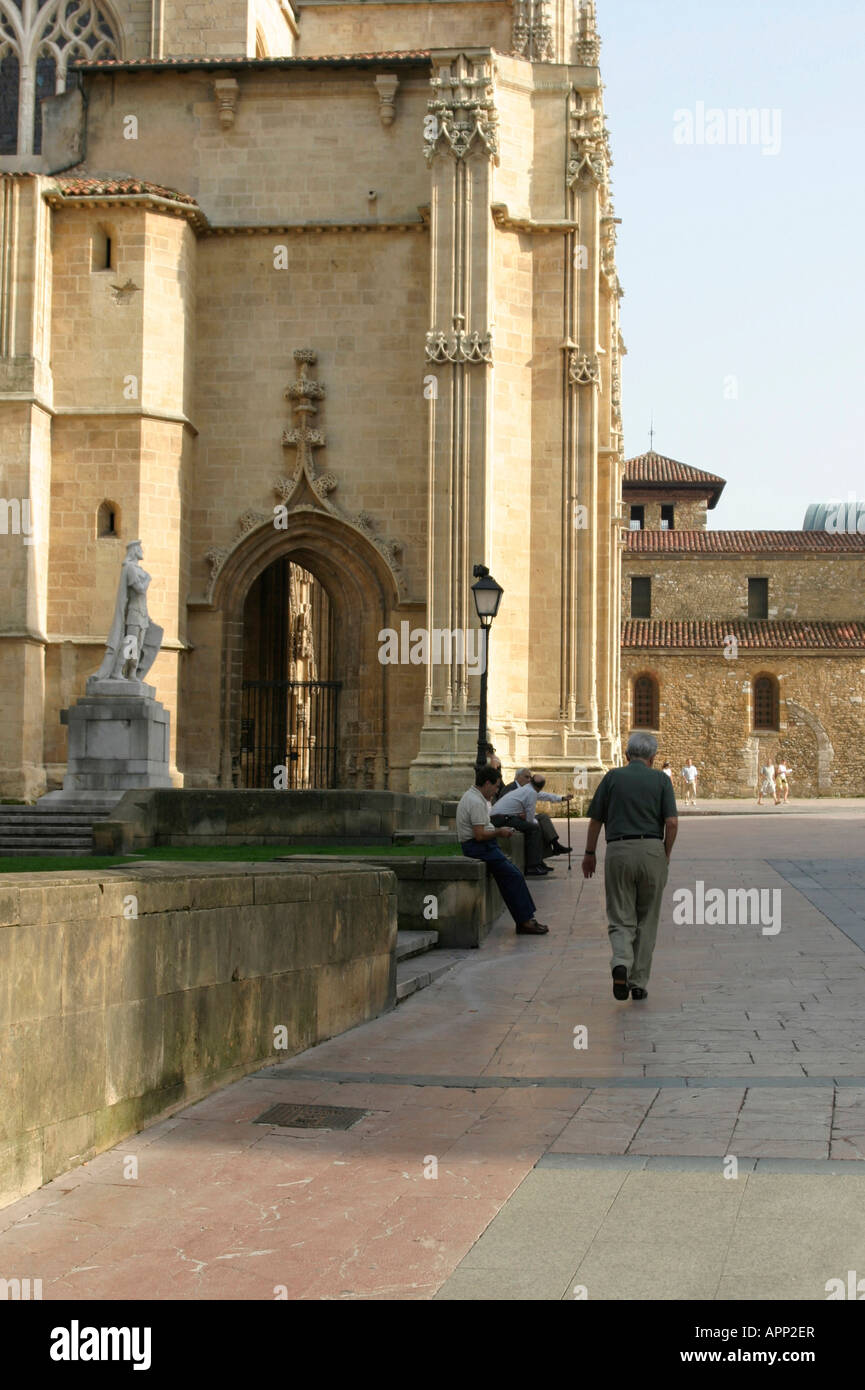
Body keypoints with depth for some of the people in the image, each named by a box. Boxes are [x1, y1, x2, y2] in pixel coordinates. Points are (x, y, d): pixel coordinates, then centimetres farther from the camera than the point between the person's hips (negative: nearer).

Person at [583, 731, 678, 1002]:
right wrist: (666, 855, 8)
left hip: (618, 851, 0)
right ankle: (639, 984, 13)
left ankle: (621, 962, -23)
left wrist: (589, 853, 18)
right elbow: (672, 822, -5)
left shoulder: (612, 777, 4)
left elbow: (595, 820, 6)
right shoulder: (661, 779, 3)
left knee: (621, 919, 5)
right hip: (652, 850, 0)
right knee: (647, 920, 12)